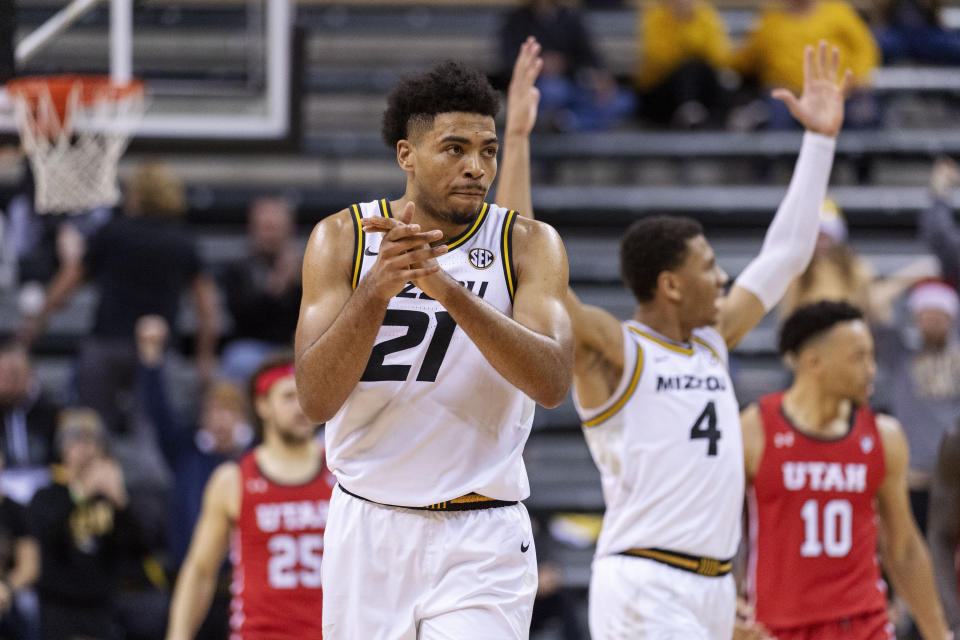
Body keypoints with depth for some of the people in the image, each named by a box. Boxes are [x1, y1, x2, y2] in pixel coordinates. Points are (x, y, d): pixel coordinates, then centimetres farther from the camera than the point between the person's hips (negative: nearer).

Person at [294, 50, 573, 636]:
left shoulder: (529, 245, -2)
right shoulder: (343, 237, 0)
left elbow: (552, 383, -18)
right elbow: (317, 399, -10)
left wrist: (447, 288, -29)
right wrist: (376, 289, -26)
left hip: (480, 542, -2)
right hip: (369, 527, 2)